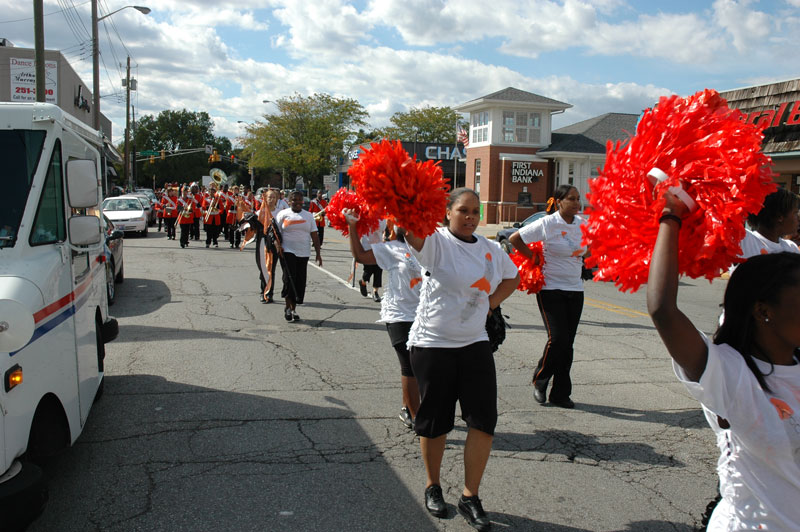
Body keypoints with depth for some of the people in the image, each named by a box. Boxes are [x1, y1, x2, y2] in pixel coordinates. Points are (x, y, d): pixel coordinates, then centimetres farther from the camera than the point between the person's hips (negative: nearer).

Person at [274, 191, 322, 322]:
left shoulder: (308, 216, 11)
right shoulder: (283, 214, 3)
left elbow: (314, 236, 10)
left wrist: (318, 253, 5)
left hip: (303, 253, 3)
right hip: (287, 252, -3)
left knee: (300, 282, 3)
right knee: (289, 279, -13)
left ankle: (293, 309, 13)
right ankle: (288, 307, 0)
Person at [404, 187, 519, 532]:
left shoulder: (490, 249, 8)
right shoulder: (435, 242, -8)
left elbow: (512, 277, 25)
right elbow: (413, 231, -30)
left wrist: (489, 304, 10)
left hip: (475, 344, 5)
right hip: (432, 344, -4)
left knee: (484, 420, -1)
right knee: (435, 420, 8)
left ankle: (470, 497, 15)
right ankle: (433, 487, 32)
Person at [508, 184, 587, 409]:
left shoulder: (583, 224, 7)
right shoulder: (547, 223, -9)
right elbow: (514, 239, -8)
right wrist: (535, 259, -5)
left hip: (575, 289, 5)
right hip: (551, 288, -5)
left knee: (568, 342, 5)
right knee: (557, 338, -12)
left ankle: (561, 394, 15)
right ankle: (539, 381, 13)